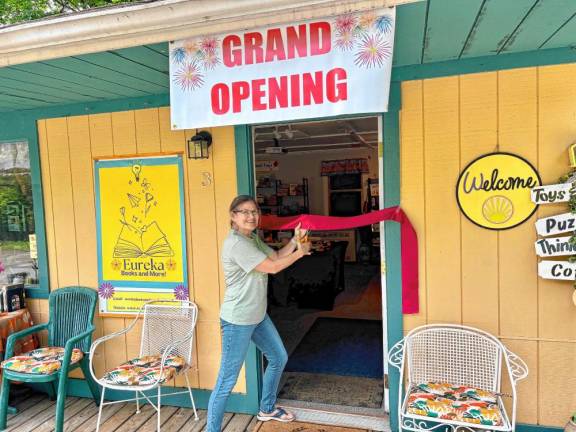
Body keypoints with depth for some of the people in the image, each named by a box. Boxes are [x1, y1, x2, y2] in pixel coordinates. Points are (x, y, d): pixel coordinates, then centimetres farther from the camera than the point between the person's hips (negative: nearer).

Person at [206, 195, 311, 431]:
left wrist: (295, 240, -5)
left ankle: (267, 409, 43)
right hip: (237, 321, -10)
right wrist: (301, 252, -10)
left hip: (258, 315, 10)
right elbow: (272, 267, -21)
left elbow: (276, 256, 9)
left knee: (279, 358, 23)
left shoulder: (253, 238, 9)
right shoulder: (236, 243, -22)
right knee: (227, 380, -3)